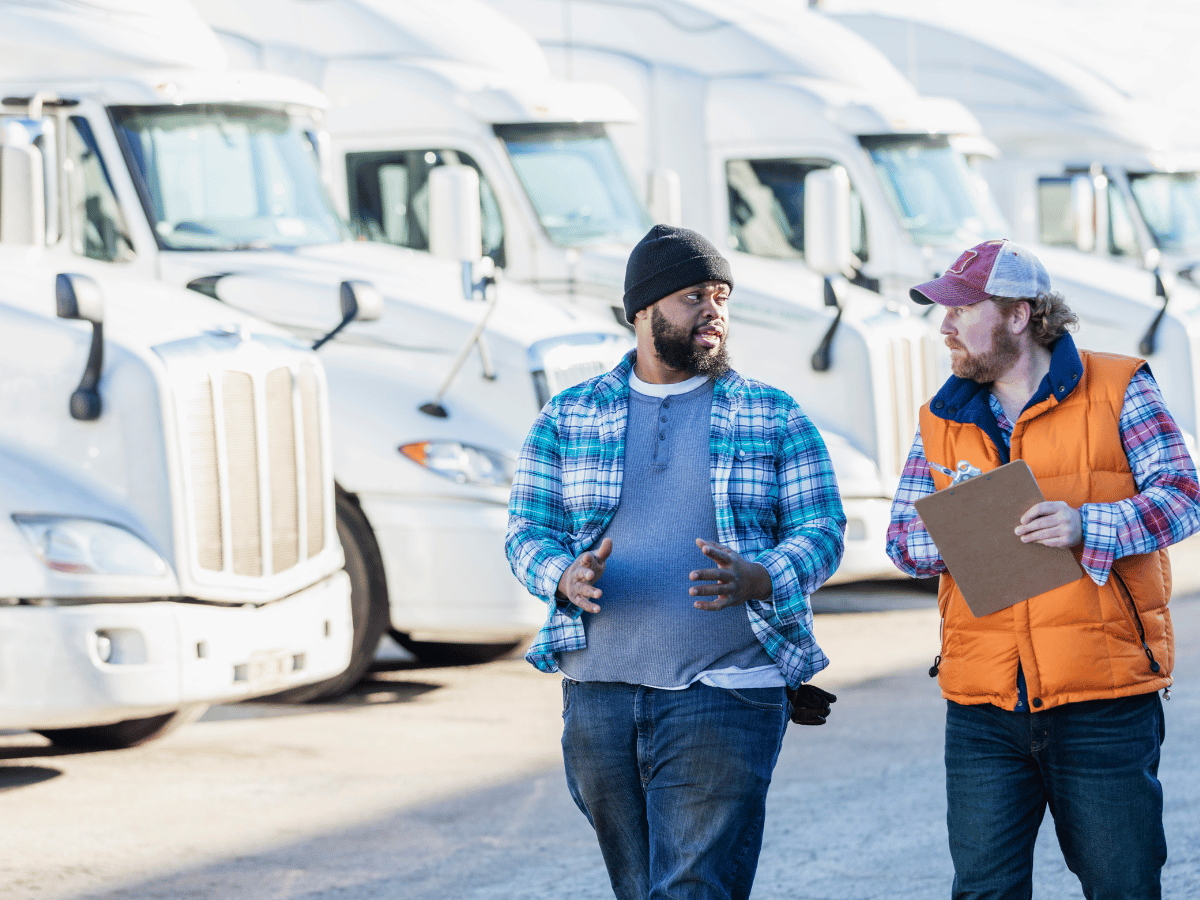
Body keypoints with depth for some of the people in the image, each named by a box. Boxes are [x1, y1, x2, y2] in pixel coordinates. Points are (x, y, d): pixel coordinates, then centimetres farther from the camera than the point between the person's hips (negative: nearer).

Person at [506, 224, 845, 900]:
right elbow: (527, 532, 8)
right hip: (600, 689, 3)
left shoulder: (774, 419, 6)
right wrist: (567, 578, -16)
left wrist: (756, 582, -20)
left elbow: (821, 530, 2)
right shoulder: (569, 419, 11)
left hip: (724, 692, -3)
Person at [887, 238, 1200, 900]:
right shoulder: (943, 418, 14)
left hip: (1104, 701, -3)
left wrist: (1085, 526, -21)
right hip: (982, 708, 3)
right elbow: (902, 538, 11)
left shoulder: (1118, 391, 2)